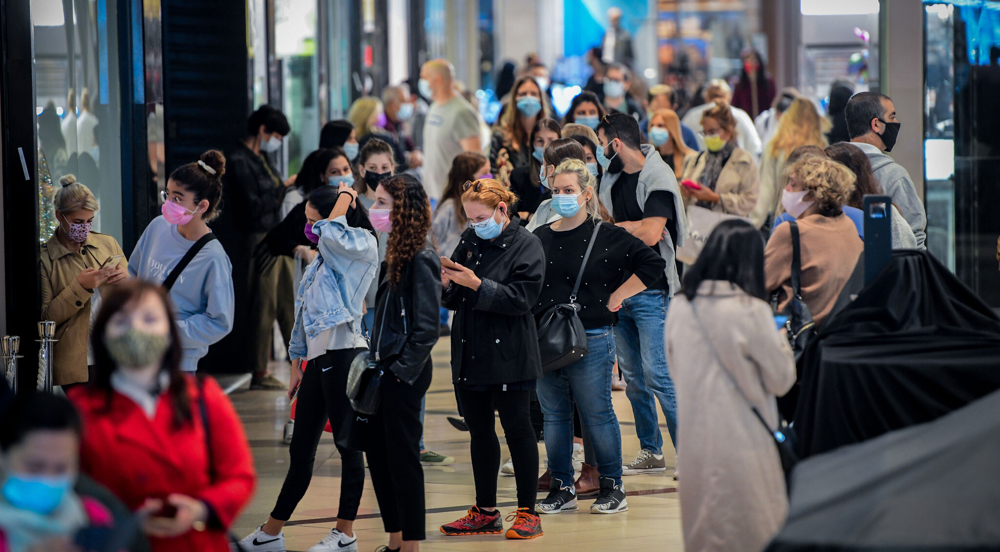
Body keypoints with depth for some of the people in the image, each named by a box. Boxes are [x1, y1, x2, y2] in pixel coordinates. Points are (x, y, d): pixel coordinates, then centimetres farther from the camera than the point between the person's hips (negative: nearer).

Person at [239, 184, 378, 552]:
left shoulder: (362, 246, -4)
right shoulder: (321, 260, 21)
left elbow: (330, 235, -26)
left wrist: (344, 200, -9)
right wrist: (297, 364, 23)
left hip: (343, 354, -9)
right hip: (317, 359, 9)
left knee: (348, 445, -1)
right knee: (300, 450, 13)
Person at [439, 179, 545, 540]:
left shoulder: (526, 245, -7)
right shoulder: (470, 242, 11)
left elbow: (522, 299, -16)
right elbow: (453, 301, 15)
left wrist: (477, 284, -21)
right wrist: (447, 283, -7)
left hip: (509, 358, -6)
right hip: (470, 355, 6)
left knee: (517, 429, -1)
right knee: (480, 432, 11)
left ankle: (527, 513, 6)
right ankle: (486, 513, 19)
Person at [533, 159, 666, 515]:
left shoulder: (606, 237, -4)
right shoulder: (540, 238, 8)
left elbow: (652, 263, -5)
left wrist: (614, 299, -5)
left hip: (591, 340, -4)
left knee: (597, 415, 1)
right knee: (553, 416, 8)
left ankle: (612, 487, 12)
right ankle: (562, 488, 17)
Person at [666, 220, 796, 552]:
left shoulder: (680, 307, 0)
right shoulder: (751, 310, -13)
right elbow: (782, 381, -3)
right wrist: (780, 343, 13)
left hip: (693, 439, 5)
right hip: (741, 440, -5)